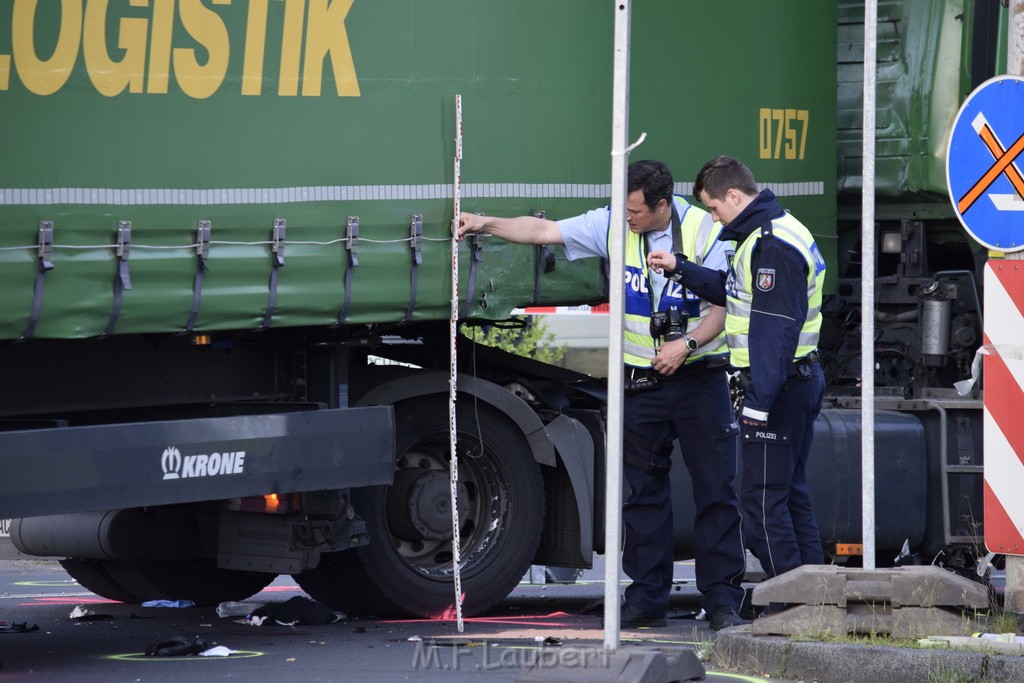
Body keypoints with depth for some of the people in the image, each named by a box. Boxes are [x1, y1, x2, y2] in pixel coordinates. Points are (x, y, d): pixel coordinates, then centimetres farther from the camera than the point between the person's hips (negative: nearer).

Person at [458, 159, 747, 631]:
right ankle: (647, 598, 12)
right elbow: (543, 232, 3)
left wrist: (686, 344, -25)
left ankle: (722, 600, 1)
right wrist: (486, 224, -7)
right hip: (640, 384, 3)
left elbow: (721, 308, -10)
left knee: (716, 491, -4)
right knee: (644, 493, 6)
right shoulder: (613, 226, 1)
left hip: (698, 376, -3)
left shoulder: (705, 232, -9)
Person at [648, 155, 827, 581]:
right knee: (791, 494, 15)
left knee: (763, 500, -7)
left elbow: (774, 327, -24)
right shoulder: (771, 233, 15)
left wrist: (759, 401, -26)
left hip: (779, 386, -11)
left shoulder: (773, 246, -19)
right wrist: (679, 269, 26)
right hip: (801, 381, 11)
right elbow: (736, 292, 29)